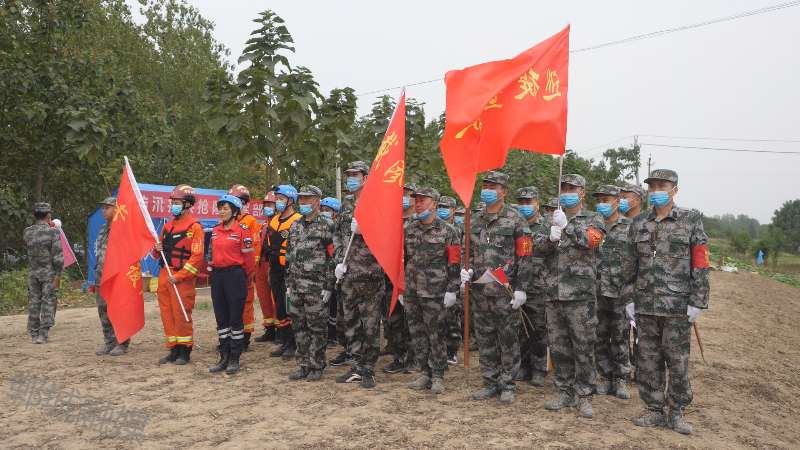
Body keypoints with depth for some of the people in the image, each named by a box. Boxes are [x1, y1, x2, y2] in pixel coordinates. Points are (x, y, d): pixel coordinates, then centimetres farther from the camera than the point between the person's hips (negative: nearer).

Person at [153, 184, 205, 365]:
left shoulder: (194, 227, -8)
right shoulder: (167, 226, 15)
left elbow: (197, 257, -15)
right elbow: (157, 254, 24)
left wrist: (179, 276, -18)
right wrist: (157, 249, 0)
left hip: (182, 279, -7)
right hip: (164, 275, 7)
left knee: (181, 315, -2)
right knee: (167, 314, 10)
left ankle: (185, 351, 10)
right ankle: (174, 350, 20)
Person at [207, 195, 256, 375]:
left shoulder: (243, 230, -9)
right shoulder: (215, 231, 11)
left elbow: (249, 257, -7)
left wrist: (245, 280, -1)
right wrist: (213, 268, 16)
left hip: (235, 275, -6)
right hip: (217, 275, 6)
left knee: (235, 318, 1)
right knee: (221, 318, 10)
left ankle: (235, 359, 11)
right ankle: (224, 357, 20)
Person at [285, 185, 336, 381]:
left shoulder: (327, 225, -5)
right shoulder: (295, 226, 15)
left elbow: (333, 257, -9)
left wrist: (328, 287, -13)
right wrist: (288, 283, 14)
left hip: (317, 288, -6)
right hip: (297, 287, 6)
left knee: (317, 328, 2)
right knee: (299, 327, 10)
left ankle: (317, 366, 13)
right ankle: (303, 365, 21)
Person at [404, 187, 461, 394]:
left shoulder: (447, 231, -4)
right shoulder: (408, 230, 11)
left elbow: (454, 263, -6)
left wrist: (451, 290, -11)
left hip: (435, 293, -5)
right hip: (411, 292, 5)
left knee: (436, 335, 1)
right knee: (417, 335, 10)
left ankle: (438, 377, 14)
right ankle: (426, 373, 24)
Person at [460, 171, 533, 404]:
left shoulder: (515, 220, -5)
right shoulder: (474, 221, 12)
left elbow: (525, 257, -8)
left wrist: (520, 288, -12)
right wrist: (467, 270, 2)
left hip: (505, 292, -5)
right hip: (480, 291, 6)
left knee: (508, 339, 4)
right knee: (485, 340, 11)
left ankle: (507, 385, 16)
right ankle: (491, 383, 23)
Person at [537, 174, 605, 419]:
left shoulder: (593, 219, 4)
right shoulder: (553, 219, 15)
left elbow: (591, 240, -15)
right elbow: (539, 246, 3)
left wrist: (567, 227, -26)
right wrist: (551, 237, -17)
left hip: (581, 295, -4)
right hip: (554, 293, 4)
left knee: (583, 348, 0)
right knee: (558, 347, 10)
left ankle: (584, 396, 12)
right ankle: (565, 392, 22)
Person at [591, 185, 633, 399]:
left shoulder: (630, 227, 0)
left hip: (620, 293, -3)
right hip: (596, 292, 3)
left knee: (620, 338, 4)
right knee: (599, 337, 9)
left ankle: (621, 379, 16)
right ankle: (606, 377, 21)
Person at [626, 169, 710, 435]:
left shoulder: (691, 220, -2)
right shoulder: (639, 224, 9)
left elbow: (700, 264, -5)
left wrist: (697, 302, -9)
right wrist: (630, 298, 8)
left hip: (678, 305, -3)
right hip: (645, 306, 4)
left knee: (677, 362, 5)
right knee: (647, 361, 9)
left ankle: (676, 412, 21)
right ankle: (655, 411, 22)